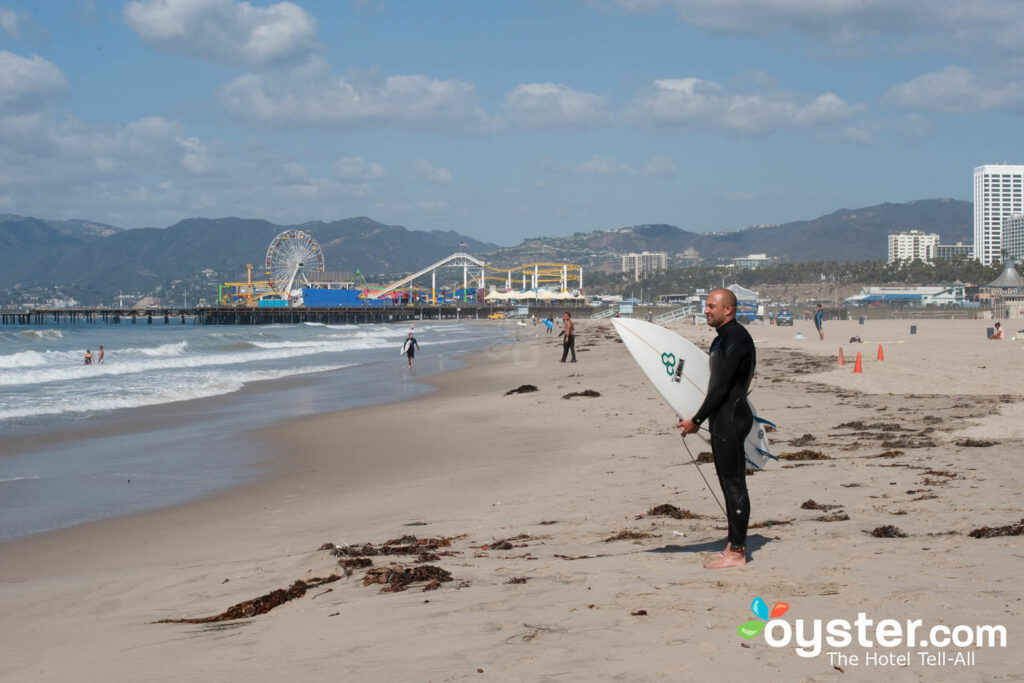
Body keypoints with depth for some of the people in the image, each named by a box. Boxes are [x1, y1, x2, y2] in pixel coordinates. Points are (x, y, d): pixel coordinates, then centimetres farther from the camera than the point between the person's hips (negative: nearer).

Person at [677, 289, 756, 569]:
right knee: (729, 483, 14)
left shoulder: (735, 338, -17)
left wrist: (696, 420, -15)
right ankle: (734, 544, 22)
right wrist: (700, 418, 18)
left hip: (731, 419, -11)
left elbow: (721, 387, -19)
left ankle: (737, 552, -3)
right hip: (724, 419, 11)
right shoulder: (724, 338, 16)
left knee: (734, 484, -6)